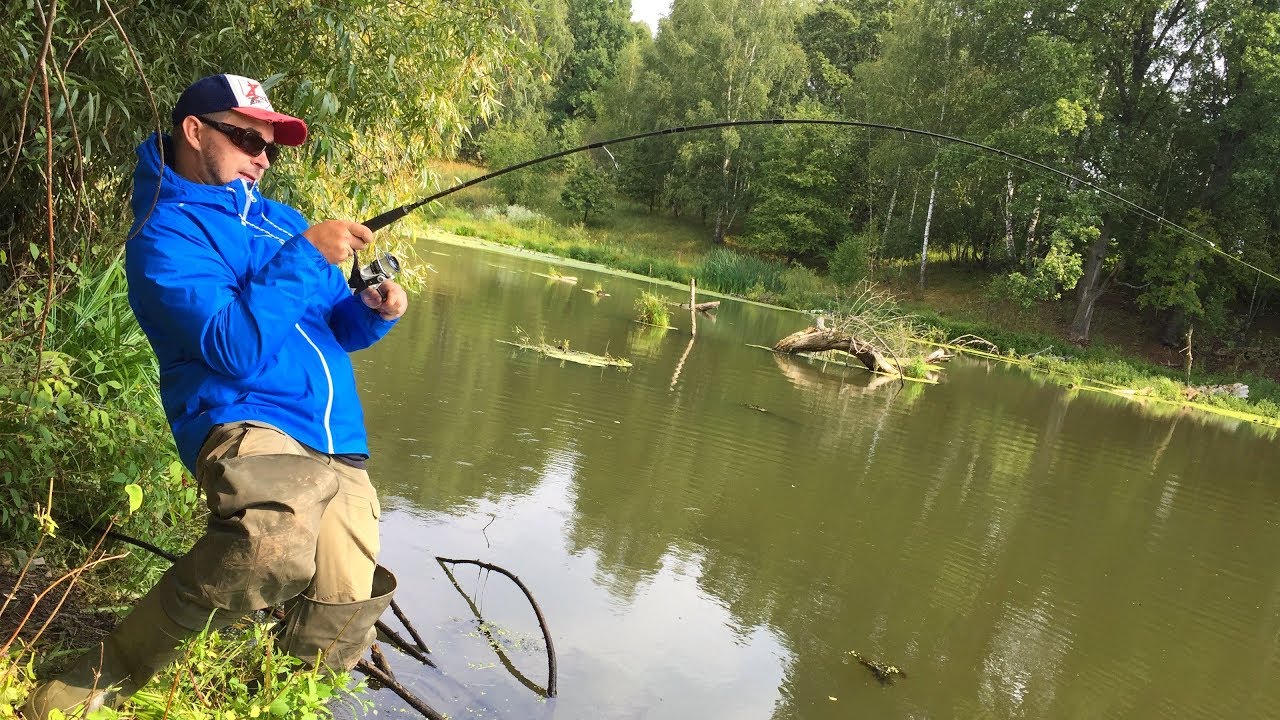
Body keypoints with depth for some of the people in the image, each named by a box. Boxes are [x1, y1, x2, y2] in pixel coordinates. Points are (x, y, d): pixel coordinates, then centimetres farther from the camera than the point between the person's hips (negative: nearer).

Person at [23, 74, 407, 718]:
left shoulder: (280, 219, 21)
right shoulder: (165, 233, -2)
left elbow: (334, 330, 25)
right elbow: (235, 349, -17)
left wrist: (376, 311, 3)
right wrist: (305, 254, -15)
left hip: (342, 449, 7)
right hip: (247, 424, -7)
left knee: (341, 620, -3)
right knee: (276, 543, -39)